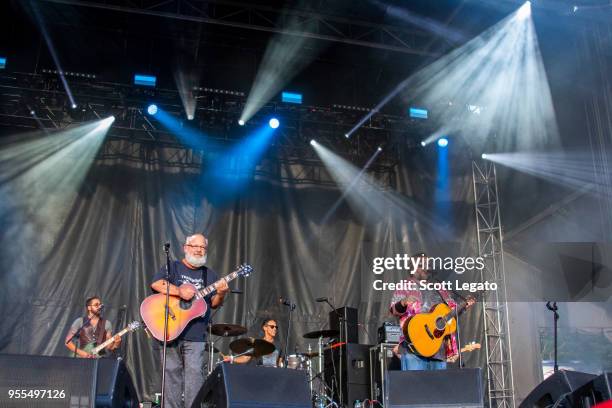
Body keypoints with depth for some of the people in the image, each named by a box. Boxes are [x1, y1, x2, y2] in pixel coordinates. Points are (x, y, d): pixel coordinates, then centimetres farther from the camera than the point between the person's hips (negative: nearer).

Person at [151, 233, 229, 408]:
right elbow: (156, 284, -11)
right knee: (172, 372, 5)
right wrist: (179, 291, -23)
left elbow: (213, 304, 10)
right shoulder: (173, 267, 6)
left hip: (196, 335, 1)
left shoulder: (210, 274, 13)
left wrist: (220, 294, -13)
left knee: (194, 373, -6)